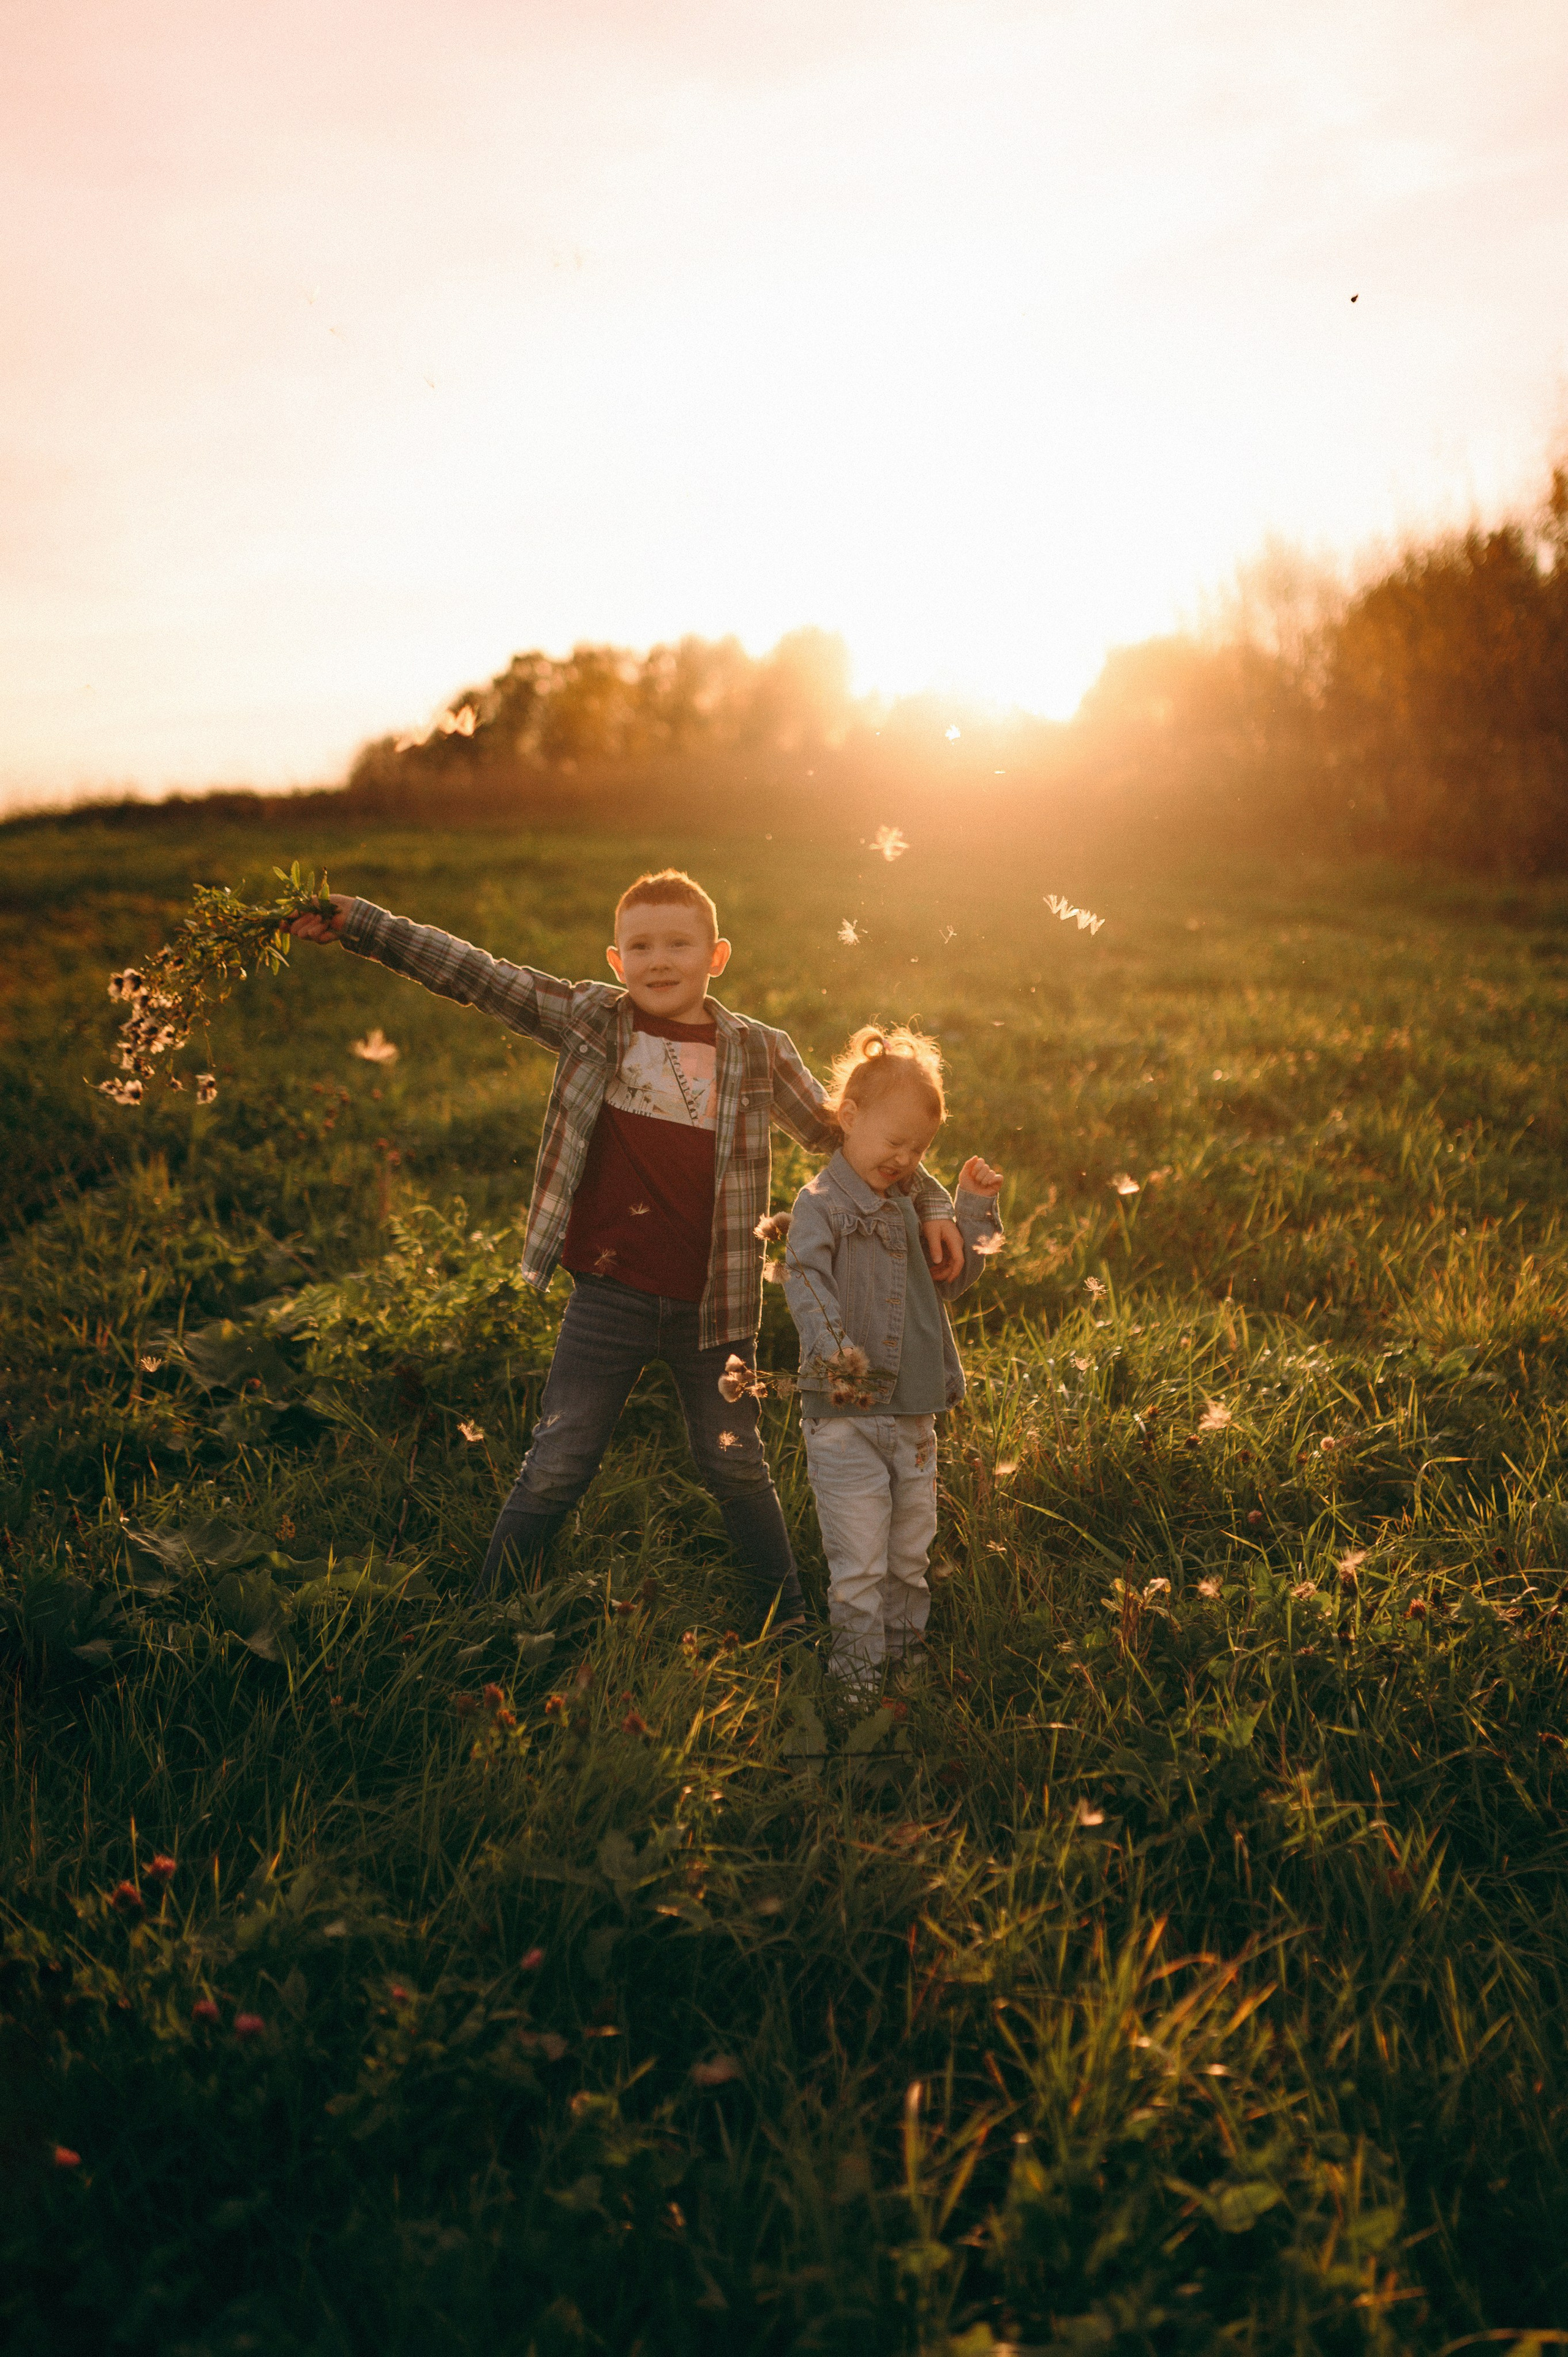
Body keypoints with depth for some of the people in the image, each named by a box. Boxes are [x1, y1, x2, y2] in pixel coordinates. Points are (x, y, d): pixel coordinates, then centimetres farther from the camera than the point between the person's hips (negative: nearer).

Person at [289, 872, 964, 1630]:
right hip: (608, 1297, -1)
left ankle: (786, 1622, 33)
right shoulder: (591, 1020, -2)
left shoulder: (759, 1052, -1)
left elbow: (839, 1134, 6)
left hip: (712, 1305, 1)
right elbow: (474, 975, -3)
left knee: (737, 1469, 15)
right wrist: (358, 922, -7)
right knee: (555, 1469, 5)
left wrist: (927, 1201, 2)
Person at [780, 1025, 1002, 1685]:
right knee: (859, 1561, -3)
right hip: (845, 1415, -7)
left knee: (910, 1552, 18)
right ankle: (857, 1669, 10)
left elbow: (948, 1279, 21)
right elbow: (804, 1279, -23)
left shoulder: (912, 1207, 14)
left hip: (915, 1414, 7)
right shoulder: (820, 1202, -9)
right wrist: (833, 1346, -38)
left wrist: (974, 1210, 11)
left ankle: (905, 1650, 34)